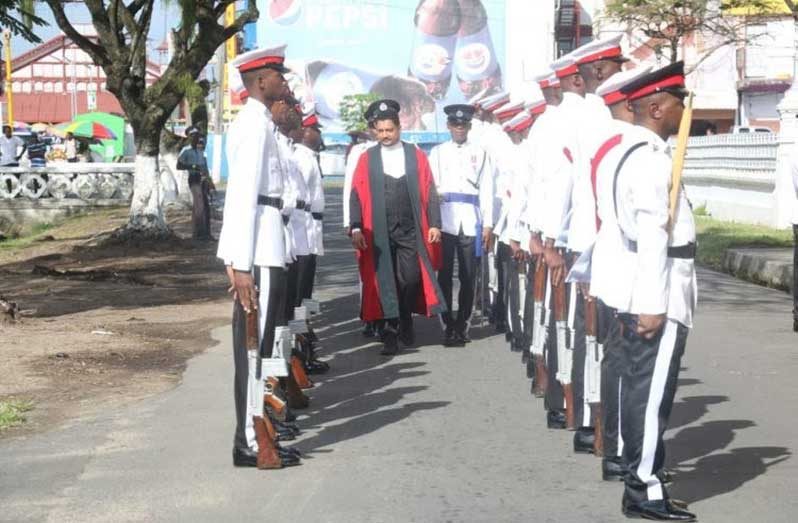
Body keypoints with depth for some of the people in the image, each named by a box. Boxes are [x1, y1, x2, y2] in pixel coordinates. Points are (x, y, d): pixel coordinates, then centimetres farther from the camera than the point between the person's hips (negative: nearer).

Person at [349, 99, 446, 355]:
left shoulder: (416, 156, 7)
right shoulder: (367, 159, 6)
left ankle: (405, 320, 21)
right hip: (379, 232, 0)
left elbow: (429, 192, 7)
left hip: (410, 230, 0)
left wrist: (434, 224, 0)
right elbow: (356, 196, 3)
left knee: (411, 279, -5)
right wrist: (356, 228, -6)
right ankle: (390, 334, 7)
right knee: (385, 282, 0)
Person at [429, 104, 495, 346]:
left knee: (468, 277, 2)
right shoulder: (438, 152, 12)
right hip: (444, 220, 0)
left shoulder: (480, 153, 11)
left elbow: (486, 190, 7)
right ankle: (448, 326, 3)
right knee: (444, 276, -2)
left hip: (471, 222, 0)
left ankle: (462, 324, 11)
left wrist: (487, 224, 1)